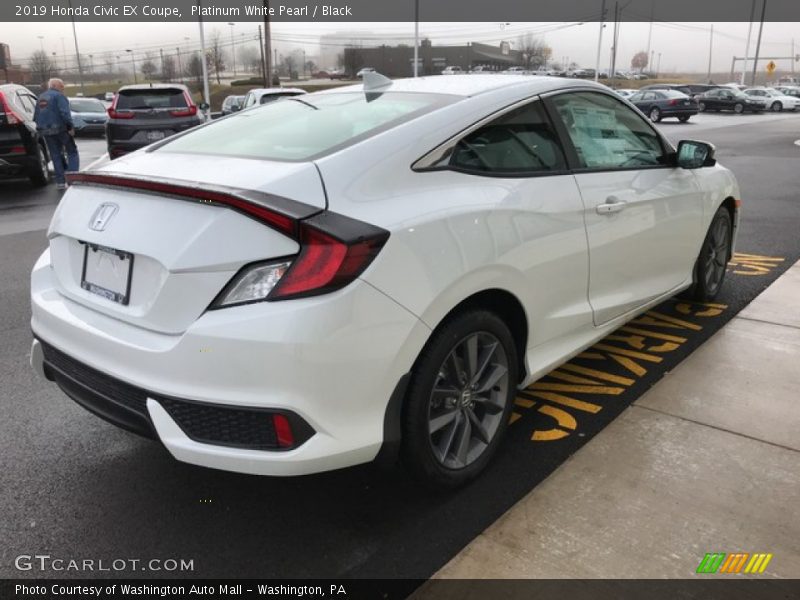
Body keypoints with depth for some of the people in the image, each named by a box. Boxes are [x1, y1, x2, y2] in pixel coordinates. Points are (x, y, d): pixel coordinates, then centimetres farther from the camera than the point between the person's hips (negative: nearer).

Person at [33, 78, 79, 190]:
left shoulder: (41, 98, 19)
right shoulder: (58, 96, -6)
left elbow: (36, 117, 21)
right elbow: (64, 113, -20)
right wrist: (70, 127, -19)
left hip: (46, 131, 7)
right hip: (60, 129, -6)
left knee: (55, 156, 10)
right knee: (72, 152, 3)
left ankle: (61, 182, 8)